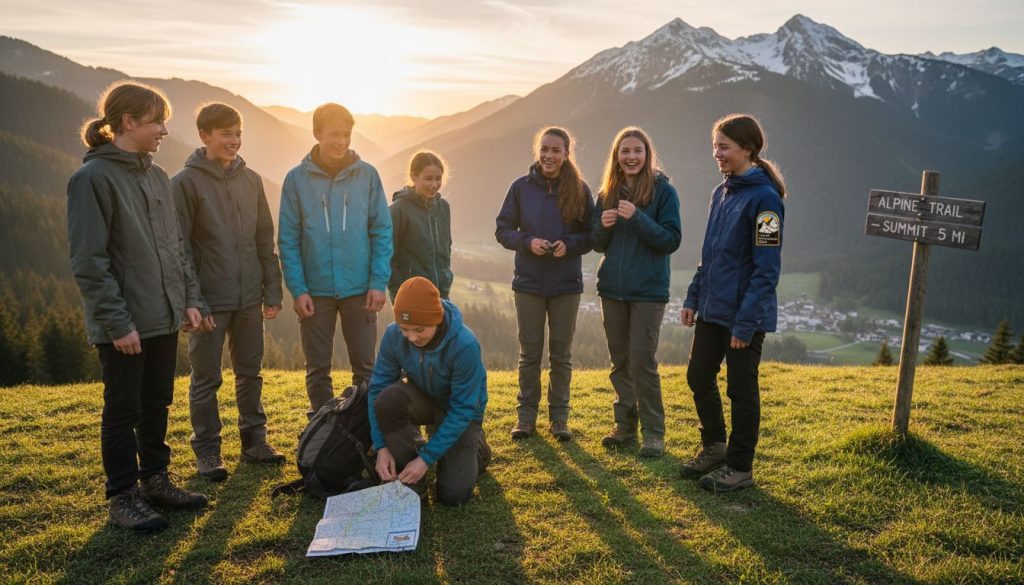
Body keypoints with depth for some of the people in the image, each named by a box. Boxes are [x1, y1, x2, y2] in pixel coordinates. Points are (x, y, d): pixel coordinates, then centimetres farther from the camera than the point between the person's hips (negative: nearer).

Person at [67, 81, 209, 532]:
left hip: (164, 318, 7)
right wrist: (117, 322, -19)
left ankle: (155, 479, 31)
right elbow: (88, 262, -16)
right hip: (123, 324, -7)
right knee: (123, 410, 5)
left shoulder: (156, 177, 12)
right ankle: (123, 496, 18)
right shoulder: (93, 178, -12)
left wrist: (189, 299, 9)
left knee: (157, 403, 16)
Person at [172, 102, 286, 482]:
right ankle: (207, 451, 17)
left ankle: (254, 440, 26)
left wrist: (273, 291, 6)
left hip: (248, 298, 5)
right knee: (206, 378, 5)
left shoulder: (251, 180, 8)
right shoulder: (186, 182, -6)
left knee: (250, 373, 13)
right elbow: (180, 248, -9)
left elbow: (265, 240, 11)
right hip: (209, 301, -4)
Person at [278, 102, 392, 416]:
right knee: (317, 371, 10)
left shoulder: (367, 175, 1)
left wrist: (379, 282, -7)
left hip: (360, 290, 0)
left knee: (365, 367, 8)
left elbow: (382, 232, 1)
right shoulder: (297, 179, 0)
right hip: (315, 291, 0)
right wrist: (297, 289, -9)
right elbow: (288, 240, -1)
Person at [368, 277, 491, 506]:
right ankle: (411, 480, -12)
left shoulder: (465, 345, -34)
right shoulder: (393, 335, -24)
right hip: (423, 398, 3)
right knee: (387, 399, -32)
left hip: (461, 409, -3)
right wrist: (381, 447, -25)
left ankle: (476, 448, 20)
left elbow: (463, 409, -28)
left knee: (453, 495, -13)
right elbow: (377, 388, -16)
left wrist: (426, 458, -29)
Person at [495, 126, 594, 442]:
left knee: (561, 354, 9)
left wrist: (569, 244, -16)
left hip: (567, 285, 0)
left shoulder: (579, 190, -1)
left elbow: (591, 235, 3)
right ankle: (526, 415, 20)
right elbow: (502, 229, 2)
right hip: (528, 283, 0)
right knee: (529, 353, 8)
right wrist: (528, 241, -16)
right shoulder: (521, 187, -1)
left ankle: (559, 417, 21)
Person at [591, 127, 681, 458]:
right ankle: (625, 425, 23)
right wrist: (603, 226, -11)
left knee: (642, 361, -6)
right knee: (619, 362, 11)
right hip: (612, 289, 5)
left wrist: (638, 218, -23)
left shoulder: (663, 191, -5)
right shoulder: (608, 193, 8)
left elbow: (671, 240, -11)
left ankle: (654, 433, 6)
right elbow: (598, 244, 11)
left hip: (648, 291, -5)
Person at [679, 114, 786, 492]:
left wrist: (746, 321, -21)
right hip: (712, 309, 8)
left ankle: (739, 467, 21)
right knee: (699, 378, 15)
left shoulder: (763, 197, -15)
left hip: (745, 314, -8)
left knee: (741, 389, 4)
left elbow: (767, 267, -19)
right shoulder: (721, 193, 10)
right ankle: (713, 447, 36)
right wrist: (693, 297, 11)